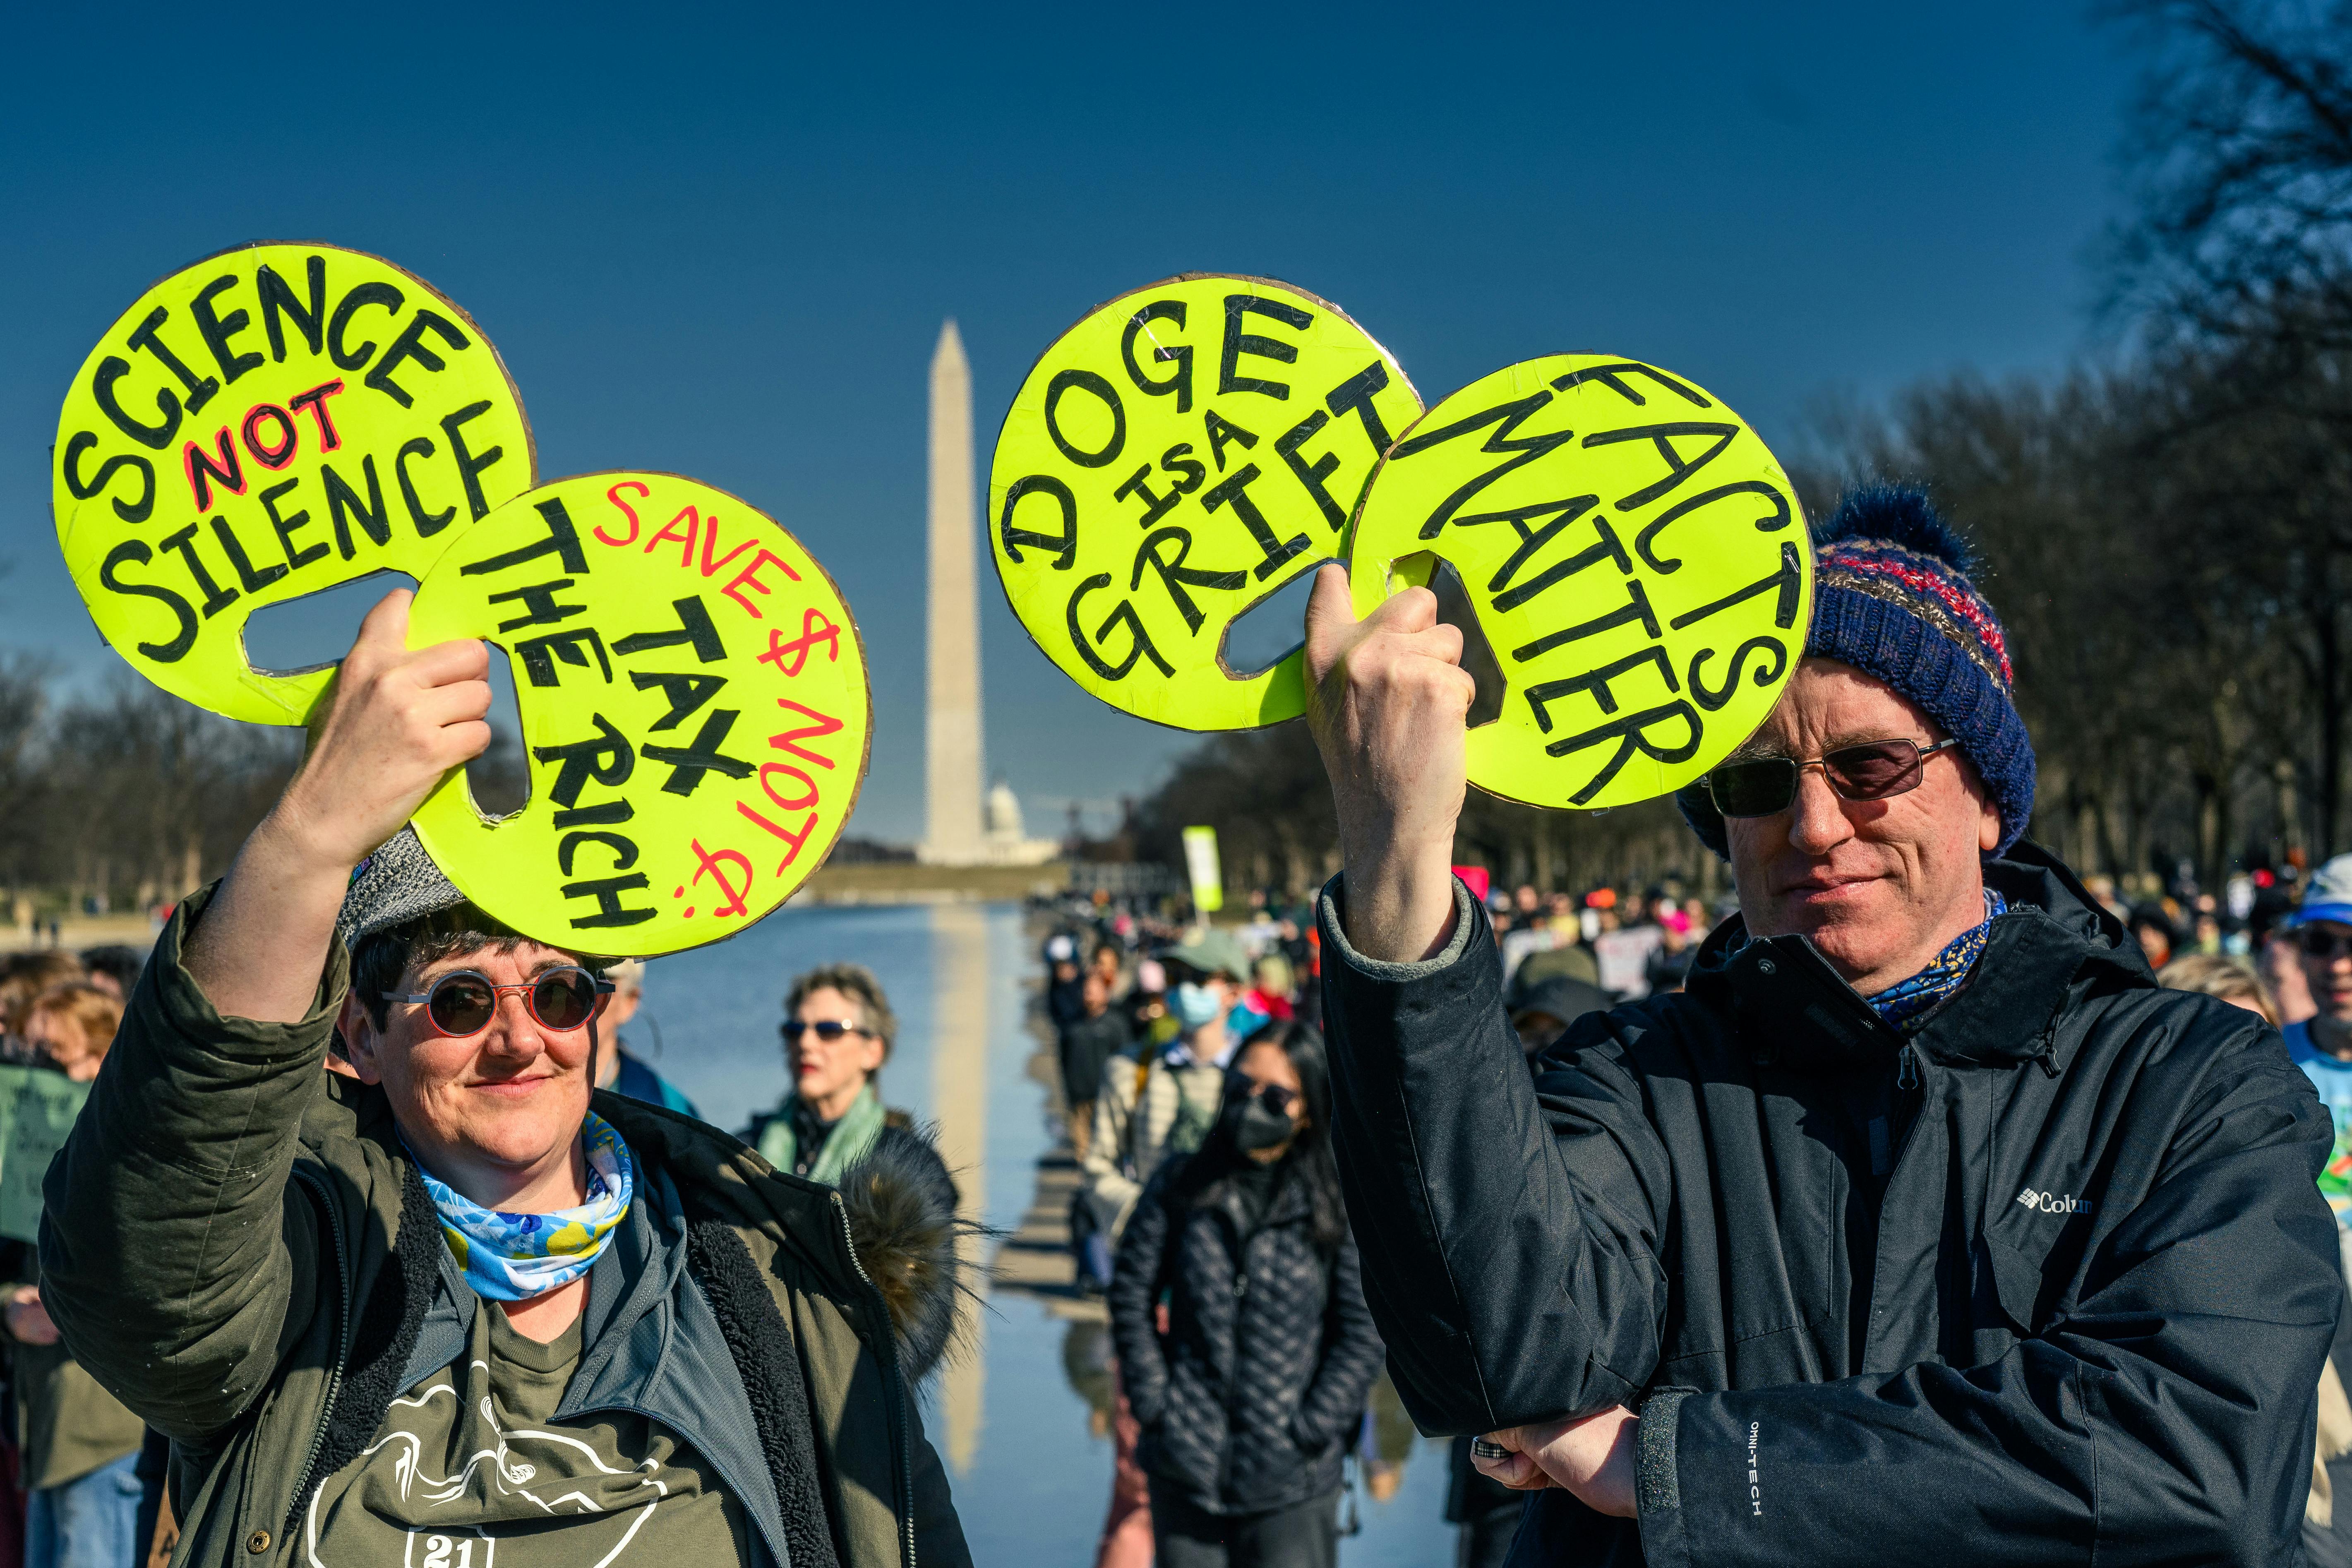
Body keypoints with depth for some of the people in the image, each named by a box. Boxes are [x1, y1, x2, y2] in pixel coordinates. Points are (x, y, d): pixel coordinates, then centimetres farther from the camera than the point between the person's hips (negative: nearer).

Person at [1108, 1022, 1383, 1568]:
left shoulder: (1339, 1206, -2)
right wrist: (1155, 1405, 0)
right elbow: (1131, 1297, 7)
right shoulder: (1181, 1186, 3)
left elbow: (1363, 1333, -2)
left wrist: (1309, 1432, -7)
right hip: (1186, 1469, 2)